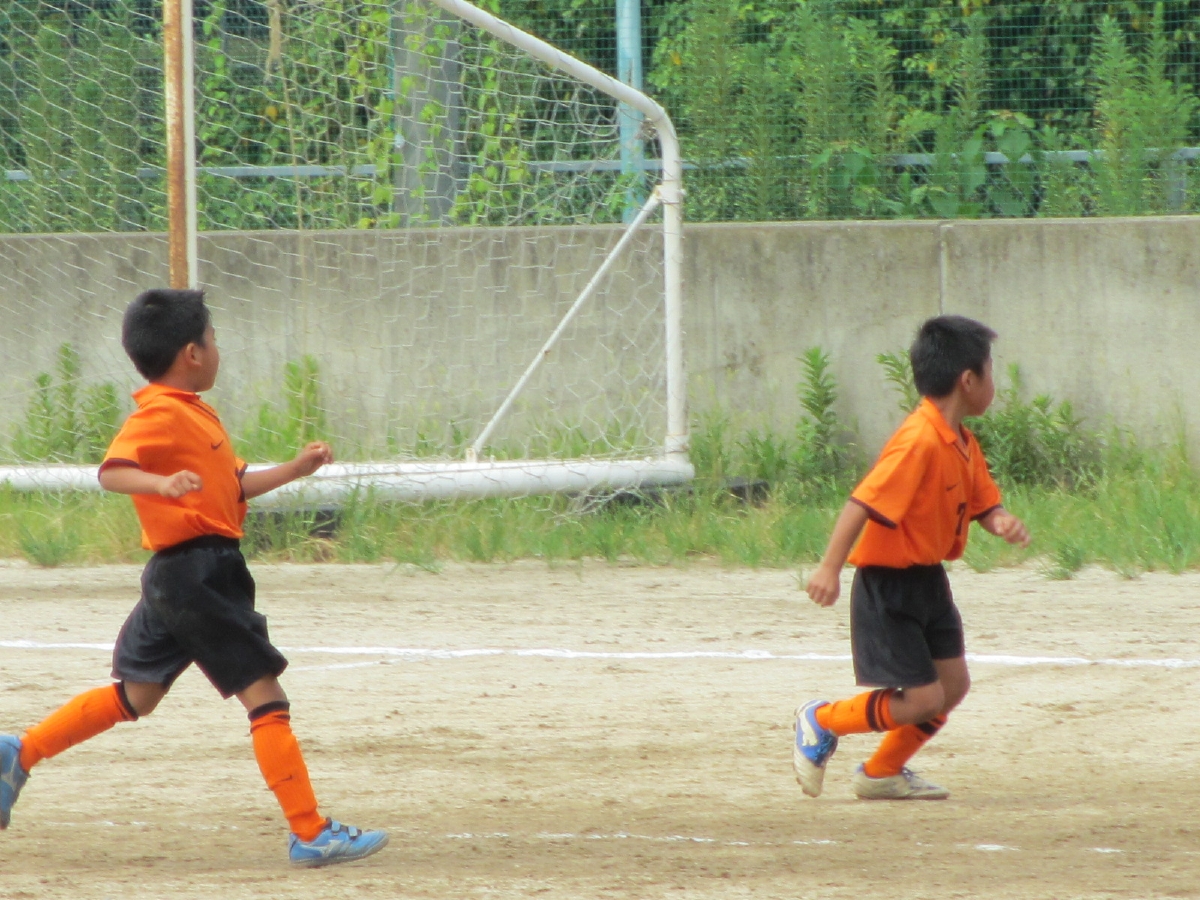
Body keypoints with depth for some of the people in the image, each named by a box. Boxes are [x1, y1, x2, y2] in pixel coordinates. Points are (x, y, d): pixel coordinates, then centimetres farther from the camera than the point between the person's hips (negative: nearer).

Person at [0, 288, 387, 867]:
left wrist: (295, 470, 20)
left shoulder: (191, 413, 18)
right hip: (198, 573, -11)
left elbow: (234, 485, 27)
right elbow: (112, 471, -28)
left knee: (135, 697, 20)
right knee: (264, 693, -8)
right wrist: (162, 484, -45)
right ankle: (311, 836, -8)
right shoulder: (159, 414, -14)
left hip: (175, 578, 11)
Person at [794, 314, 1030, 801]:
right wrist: (830, 566, -35)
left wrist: (1002, 521, -13)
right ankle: (821, 722, 13)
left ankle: (883, 773, 29)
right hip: (889, 584, -9)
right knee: (922, 700, -8)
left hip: (928, 579, 9)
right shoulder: (918, 441, -24)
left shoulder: (962, 443, 6)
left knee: (953, 683, 10)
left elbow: (982, 502, 11)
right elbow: (863, 502, -29)